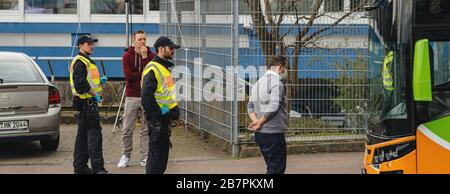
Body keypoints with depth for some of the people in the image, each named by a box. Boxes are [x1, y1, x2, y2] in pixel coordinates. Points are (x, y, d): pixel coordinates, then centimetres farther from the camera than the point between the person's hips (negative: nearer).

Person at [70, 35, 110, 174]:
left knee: (83, 135, 13)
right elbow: (80, 83, -23)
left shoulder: (85, 61, 20)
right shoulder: (80, 62, -13)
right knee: (94, 133, -12)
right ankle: (97, 168, -13)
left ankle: (80, 166, 19)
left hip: (87, 103, 11)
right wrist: (94, 93, -18)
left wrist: (99, 81, 12)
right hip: (87, 103, -11)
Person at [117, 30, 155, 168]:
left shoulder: (150, 56, 4)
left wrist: (144, 57, -14)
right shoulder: (127, 56, 0)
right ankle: (126, 156, 16)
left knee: (146, 129, 3)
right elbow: (128, 76, -12)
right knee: (127, 129, 2)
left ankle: (145, 158, 9)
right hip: (132, 97, -1)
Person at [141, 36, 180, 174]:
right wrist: (158, 114, -21)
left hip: (165, 116, 10)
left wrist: (174, 109, 14)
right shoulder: (152, 69, -16)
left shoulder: (165, 67, 16)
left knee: (164, 149, 16)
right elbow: (146, 96, -24)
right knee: (156, 152, -6)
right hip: (157, 119, -10)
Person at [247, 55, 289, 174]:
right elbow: (273, 106, -23)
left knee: (272, 167, 18)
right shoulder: (276, 82, -13)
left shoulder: (259, 82, 16)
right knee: (277, 169, -3)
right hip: (274, 132, -9)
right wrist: (260, 123, -12)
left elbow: (251, 105, 13)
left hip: (260, 133, 9)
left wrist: (255, 121, -3)